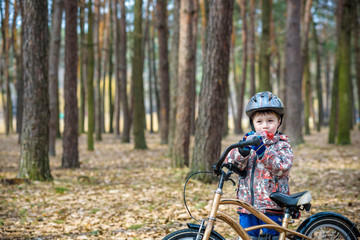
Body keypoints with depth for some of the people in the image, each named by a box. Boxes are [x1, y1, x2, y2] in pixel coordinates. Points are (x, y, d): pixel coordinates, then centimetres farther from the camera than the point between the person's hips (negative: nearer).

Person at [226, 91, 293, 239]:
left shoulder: (282, 144, -1)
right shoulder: (248, 141, 9)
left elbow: (283, 167, -19)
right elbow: (232, 162, -3)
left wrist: (263, 152, -31)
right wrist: (242, 152, -24)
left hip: (271, 206, -3)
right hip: (247, 204, 3)